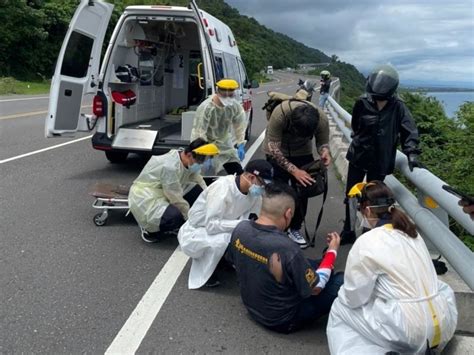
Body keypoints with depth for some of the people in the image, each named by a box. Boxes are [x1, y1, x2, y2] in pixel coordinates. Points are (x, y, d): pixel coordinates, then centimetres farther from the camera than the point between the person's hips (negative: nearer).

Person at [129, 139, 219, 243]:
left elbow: (200, 183, 0)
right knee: (175, 217, -33)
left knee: (198, 192, -9)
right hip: (144, 197, -8)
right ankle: (150, 228, -1)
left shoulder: (188, 162, -6)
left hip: (162, 194, 9)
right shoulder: (170, 167, -31)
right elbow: (177, 200, -26)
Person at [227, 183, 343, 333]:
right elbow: (315, 289, -19)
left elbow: (235, 263, 4)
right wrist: (332, 251, -6)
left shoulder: (241, 228, -17)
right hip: (282, 319, -7)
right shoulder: (287, 249, -37)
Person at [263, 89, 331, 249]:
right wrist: (294, 170, -40)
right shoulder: (280, 113, -38)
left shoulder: (322, 118, -28)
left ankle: (295, 229, 21)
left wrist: (325, 152, -36)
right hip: (277, 151, -3)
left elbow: (322, 142, -11)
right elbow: (273, 148, -34)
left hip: (302, 152, 3)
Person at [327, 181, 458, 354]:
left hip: (411, 333, -6)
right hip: (445, 324, 7)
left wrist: (343, 292, 17)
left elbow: (354, 299, -5)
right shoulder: (411, 232, 9)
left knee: (340, 308, 12)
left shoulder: (366, 243, -12)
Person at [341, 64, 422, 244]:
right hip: (358, 155, 2)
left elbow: (409, 131, -11)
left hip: (380, 160, -1)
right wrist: (360, 142, 2)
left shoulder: (398, 107, -13)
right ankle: (348, 231, 26)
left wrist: (412, 153, -20)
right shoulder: (362, 102, -11)